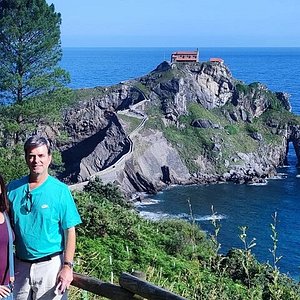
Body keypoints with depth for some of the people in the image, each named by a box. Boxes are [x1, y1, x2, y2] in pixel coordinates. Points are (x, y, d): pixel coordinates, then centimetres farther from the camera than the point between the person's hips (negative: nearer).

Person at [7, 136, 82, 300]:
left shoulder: (60, 190, -9)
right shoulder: (13, 188, 0)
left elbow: (70, 231, -7)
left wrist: (67, 266, -12)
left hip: (50, 265, -3)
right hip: (20, 265, 3)